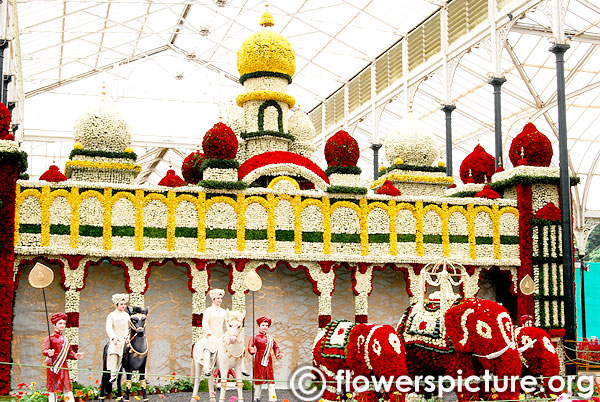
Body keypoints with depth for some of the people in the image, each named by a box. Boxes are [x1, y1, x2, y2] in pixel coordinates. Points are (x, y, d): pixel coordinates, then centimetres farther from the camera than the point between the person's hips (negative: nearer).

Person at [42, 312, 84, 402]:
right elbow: (44, 350, -13)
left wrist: (75, 356, -1)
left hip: (64, 367, 5)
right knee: (52, 389, -3)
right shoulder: (50, 338, 0)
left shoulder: (65, 339, 18)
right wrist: (49, 353, -36)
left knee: (67, 388, 0)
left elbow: (69, 352, 20)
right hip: (53, 366, -5)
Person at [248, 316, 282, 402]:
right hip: (259, 360, -4)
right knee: (259, 378, 0)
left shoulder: (270, 338, 14)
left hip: (268, 360, 4)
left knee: (270, 378, 0)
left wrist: (277, 354, -1)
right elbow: (250, 346, -15)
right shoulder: (255, 337, -1)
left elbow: (275, 347, 18)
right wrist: (252, 350, -38)